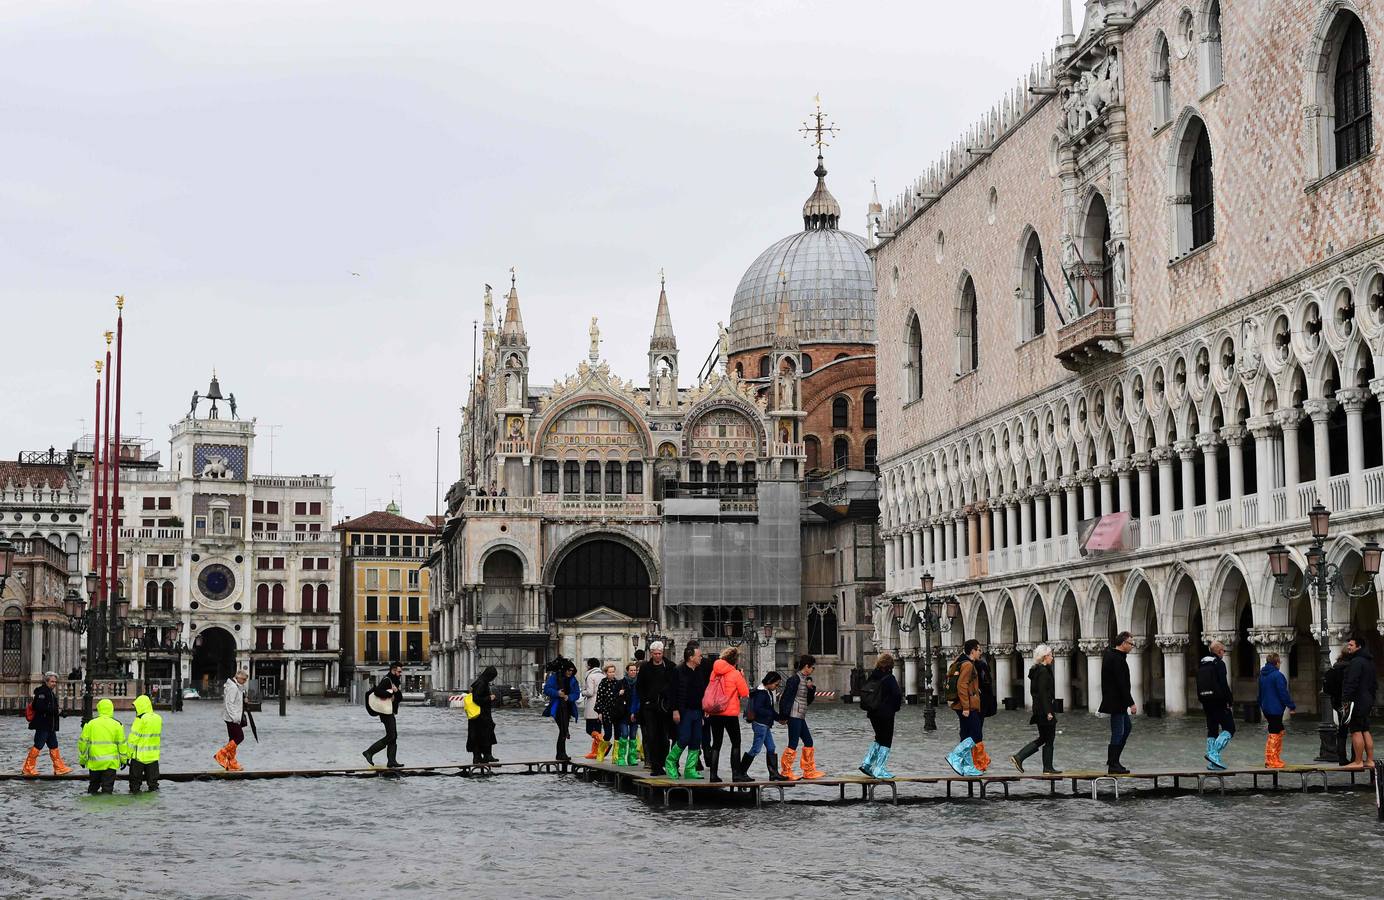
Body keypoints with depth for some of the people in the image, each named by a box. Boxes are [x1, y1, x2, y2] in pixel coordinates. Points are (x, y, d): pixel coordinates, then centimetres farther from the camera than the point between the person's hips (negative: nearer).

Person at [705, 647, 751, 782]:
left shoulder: (715, 672, 6)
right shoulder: (735, 674, -10)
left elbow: (709, 690, 12)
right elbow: (745, 694, -6)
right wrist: (742, 677, 4)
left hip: (714, 714, 5)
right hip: (730, 713, -5)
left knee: (716, 743, 9)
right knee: (736, 743, 6)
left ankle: (713, 774, 5)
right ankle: (736, 773, 2)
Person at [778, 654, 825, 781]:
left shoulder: (806, 680, 16)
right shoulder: (795, 679, -12)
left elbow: (809, 700, 18)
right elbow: (786, 698, -15)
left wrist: (811, 688, 0)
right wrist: (783, 716, -17)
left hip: (801, 717, 10)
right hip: (794, 716, -10)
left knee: (808, 742, 12)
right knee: (793, 745, -8)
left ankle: (809, 771, 19)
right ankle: (785, 772, -3)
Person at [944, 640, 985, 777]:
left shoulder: (960, 663, 17)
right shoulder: (968, 665, -13)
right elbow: (961, 686, -22)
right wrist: (966, 707, -22)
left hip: (963, 707, 10)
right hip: (969, 707, -10)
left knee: (966, 737, 11)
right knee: (976, 736, -9)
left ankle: (968, 767, 12)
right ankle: (955, 757, -13)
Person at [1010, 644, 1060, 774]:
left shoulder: (1036, 670, 13)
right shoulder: (1043, 671, -16)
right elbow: (1043, 693, -22)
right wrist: (1048, 712, -22)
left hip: (1038, 709, 10)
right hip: (1044, 709, -10)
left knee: (1042, 738, 15)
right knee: (1049, 740, 1)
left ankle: (1018, 757, 9)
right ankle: (1048, 768, 8)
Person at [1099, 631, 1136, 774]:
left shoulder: (1109, 653, 8)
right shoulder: (1118, 659, -22)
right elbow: (1122, 684, -23)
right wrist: (1131, 703, -19)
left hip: (1114, 700, 11)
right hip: (1116, 701, -11)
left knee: (1127, 726, 21)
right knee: (1118, 733, -4)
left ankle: (1113, 760, 23)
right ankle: (1113, 765, 1)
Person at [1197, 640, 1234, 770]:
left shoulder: (1201, 664, 12)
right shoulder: (1219, 664, -11)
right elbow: (1224, 685, -17)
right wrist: (1230, 701, -11)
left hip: (1207, 703, 8)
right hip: (1219, 702, -8)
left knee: (1212, 731, 12)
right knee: (1229, 729, -2)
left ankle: (1212, 762, 11)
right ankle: (1214, 753, -17)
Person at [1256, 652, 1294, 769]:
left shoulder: (1262, 675, 11)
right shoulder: (1277, 675, -16)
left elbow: (1260, 693, 19)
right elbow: (1283, 693, -17)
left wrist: (1262, 706, 27)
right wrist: (1291, 705, -8)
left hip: (1266, 708, 9)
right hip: (1276, 709, -9)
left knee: (1279, 731, 17)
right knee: (1274, 734, -3)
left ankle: (1275, 758, 16)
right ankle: (1271, 761, -1)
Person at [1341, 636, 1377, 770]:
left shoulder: (1356, 662, -16)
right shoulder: (1369, 662, 17)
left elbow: (1351, 683, -22)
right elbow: (1375, 683, 23)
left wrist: (1345, 699, -20)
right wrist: (1371, 699, 24)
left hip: (1356, 702, -10)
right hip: (1367, 701, 10)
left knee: (1356, 731, -7)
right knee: (1365, 731, 13)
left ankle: (1358, 761, -6)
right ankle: (1370, 760, 15)